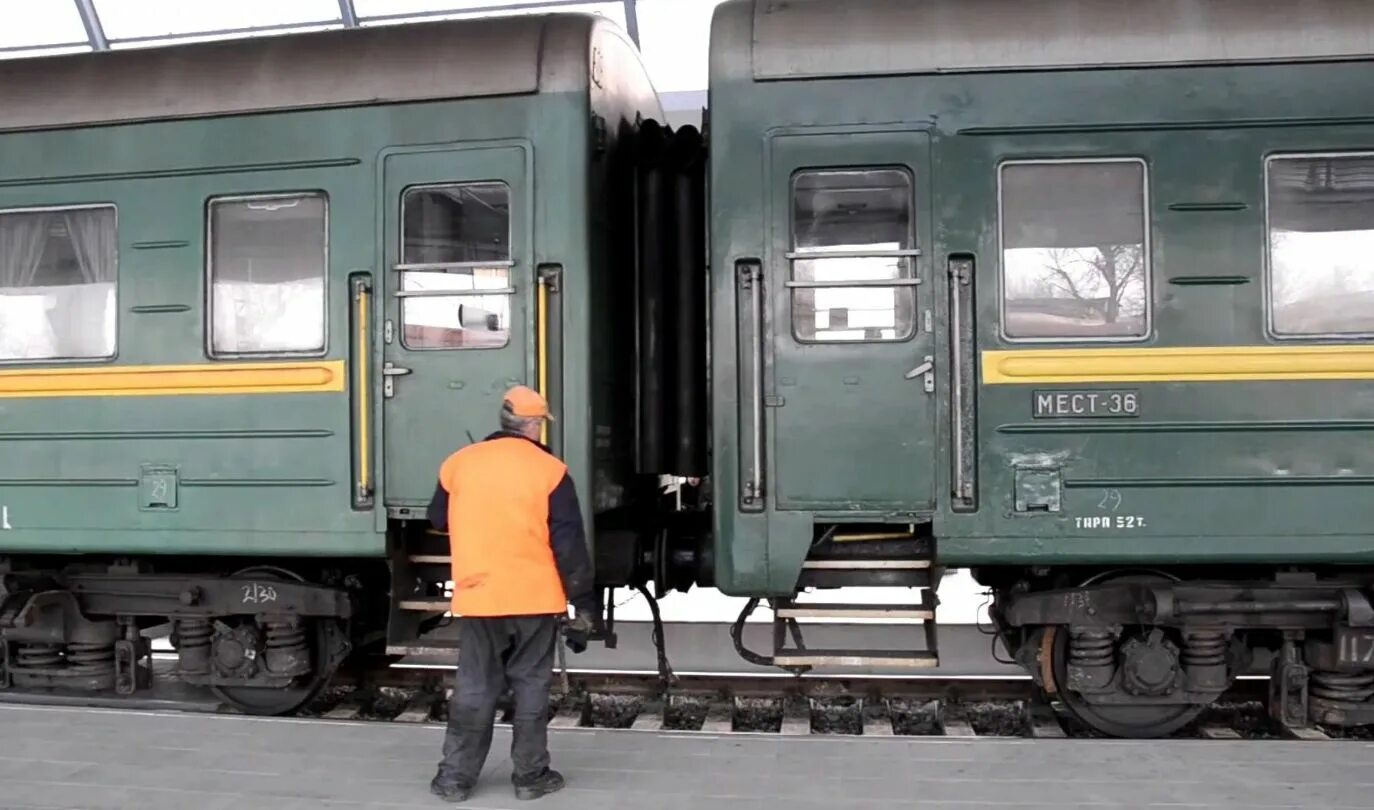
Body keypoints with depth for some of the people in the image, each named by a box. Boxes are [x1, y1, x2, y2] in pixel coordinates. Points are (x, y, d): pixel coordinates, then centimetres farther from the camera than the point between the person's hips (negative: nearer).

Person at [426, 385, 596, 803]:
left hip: (478, 597, 2)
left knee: (474, 688, 12)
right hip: (535, 598, -2)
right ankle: (530, 775, 17)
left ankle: (456, 776, 17)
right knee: (531, 686, 10)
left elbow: (438, 520, 16)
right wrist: (582, 604, -1)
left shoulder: (459, 464, 0)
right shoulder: (550, 471, -8)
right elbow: (569, 545, -8)